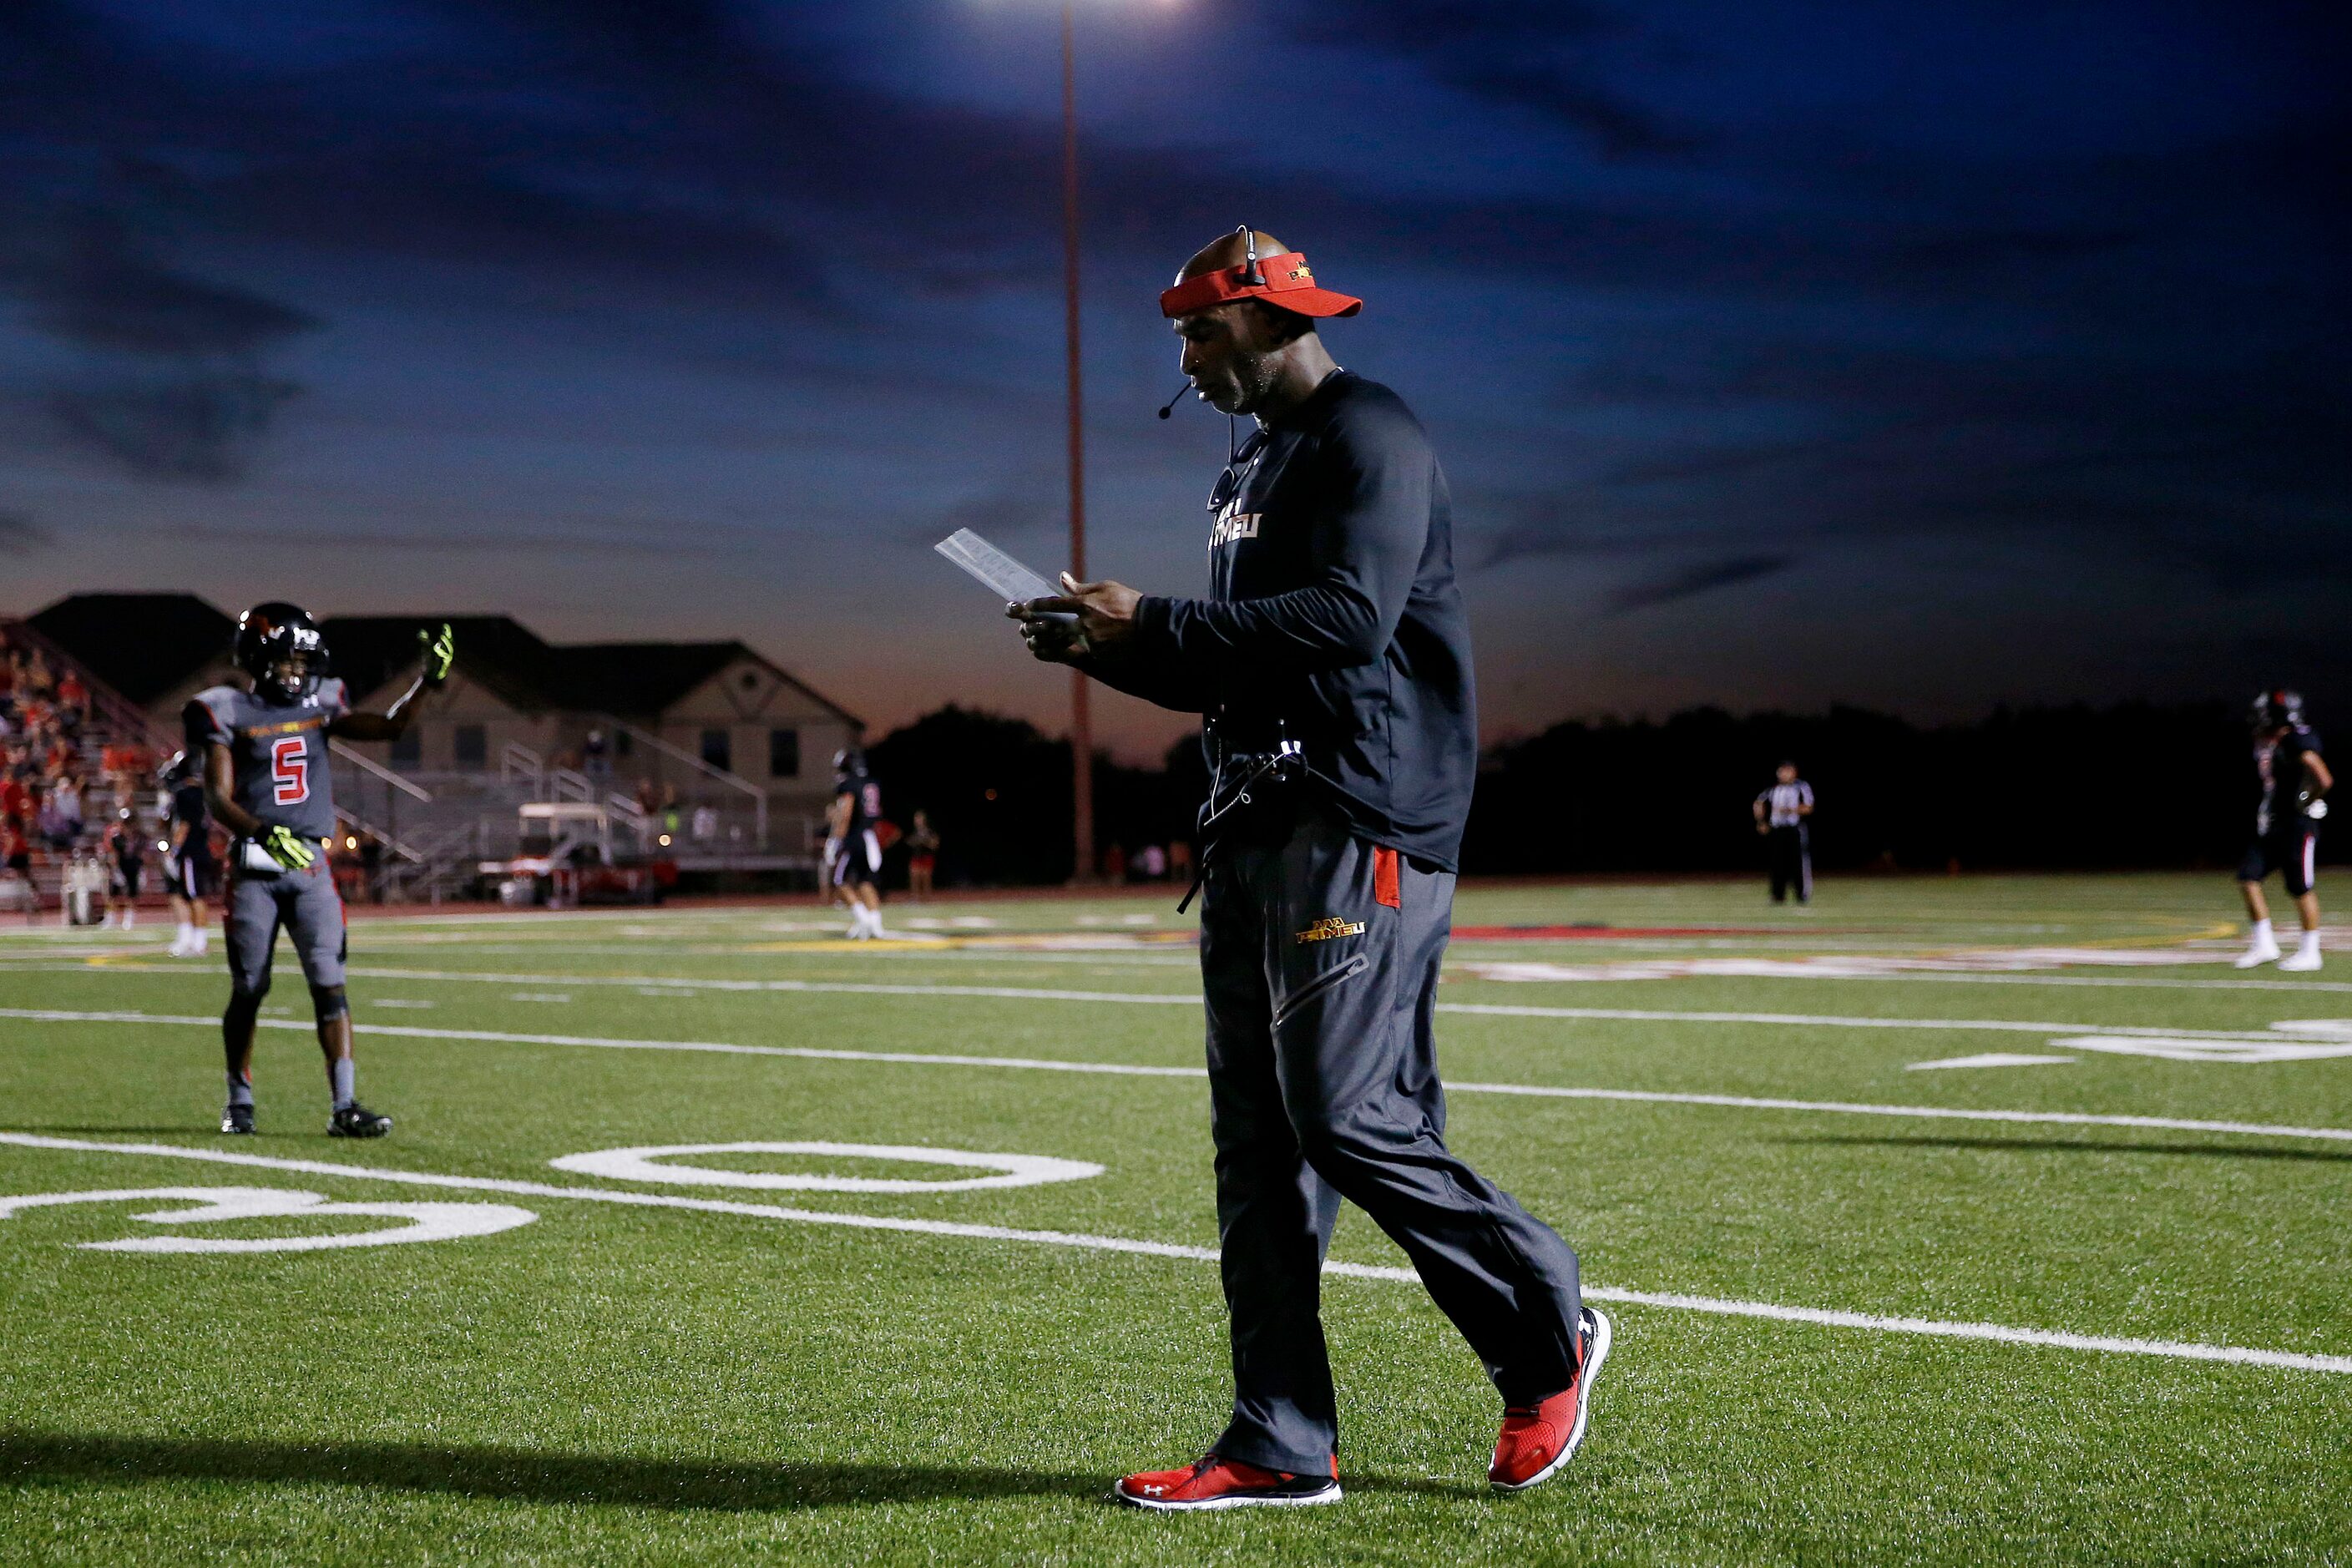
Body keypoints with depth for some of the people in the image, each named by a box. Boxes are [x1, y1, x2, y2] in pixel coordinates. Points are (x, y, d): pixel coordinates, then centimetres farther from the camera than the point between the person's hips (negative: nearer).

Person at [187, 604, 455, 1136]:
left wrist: (425, 680, -7)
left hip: (311, 863, 3)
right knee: (248, 989, 5)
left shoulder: (319, 704, 10)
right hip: (255, 866, -3)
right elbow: (217, 799, -9)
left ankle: (344, 1106, -10)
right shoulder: (229, 713, -2)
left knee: (329, 982, -7)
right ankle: (240, 1102, 22)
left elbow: (386, 729, 5)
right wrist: (265, 833, -25)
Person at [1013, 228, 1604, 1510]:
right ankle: (1280, 1446, 8)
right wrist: (1109, 648, 11)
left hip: (1360, 828, -10)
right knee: (1257, 1140, 5)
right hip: (1254, 827, 10)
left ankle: (1547, 1335, 7)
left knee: (1351, 1120, -13)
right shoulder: (1255, 467, 23)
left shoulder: (1368, 437, -7)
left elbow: (1346, 620, -21)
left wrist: (1157, 622, -16)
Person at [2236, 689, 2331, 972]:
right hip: (2271, 826, 9)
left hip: (2297, 826, -9)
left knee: (2302, 889, 0)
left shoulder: (2298, 742, -19)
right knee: (2248, 879, 2)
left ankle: (2310, 953, 12)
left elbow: (2324, 780, -27)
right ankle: (2264, 945, 10)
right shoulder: (2266, 743, 8)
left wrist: (2308, 802, -11)